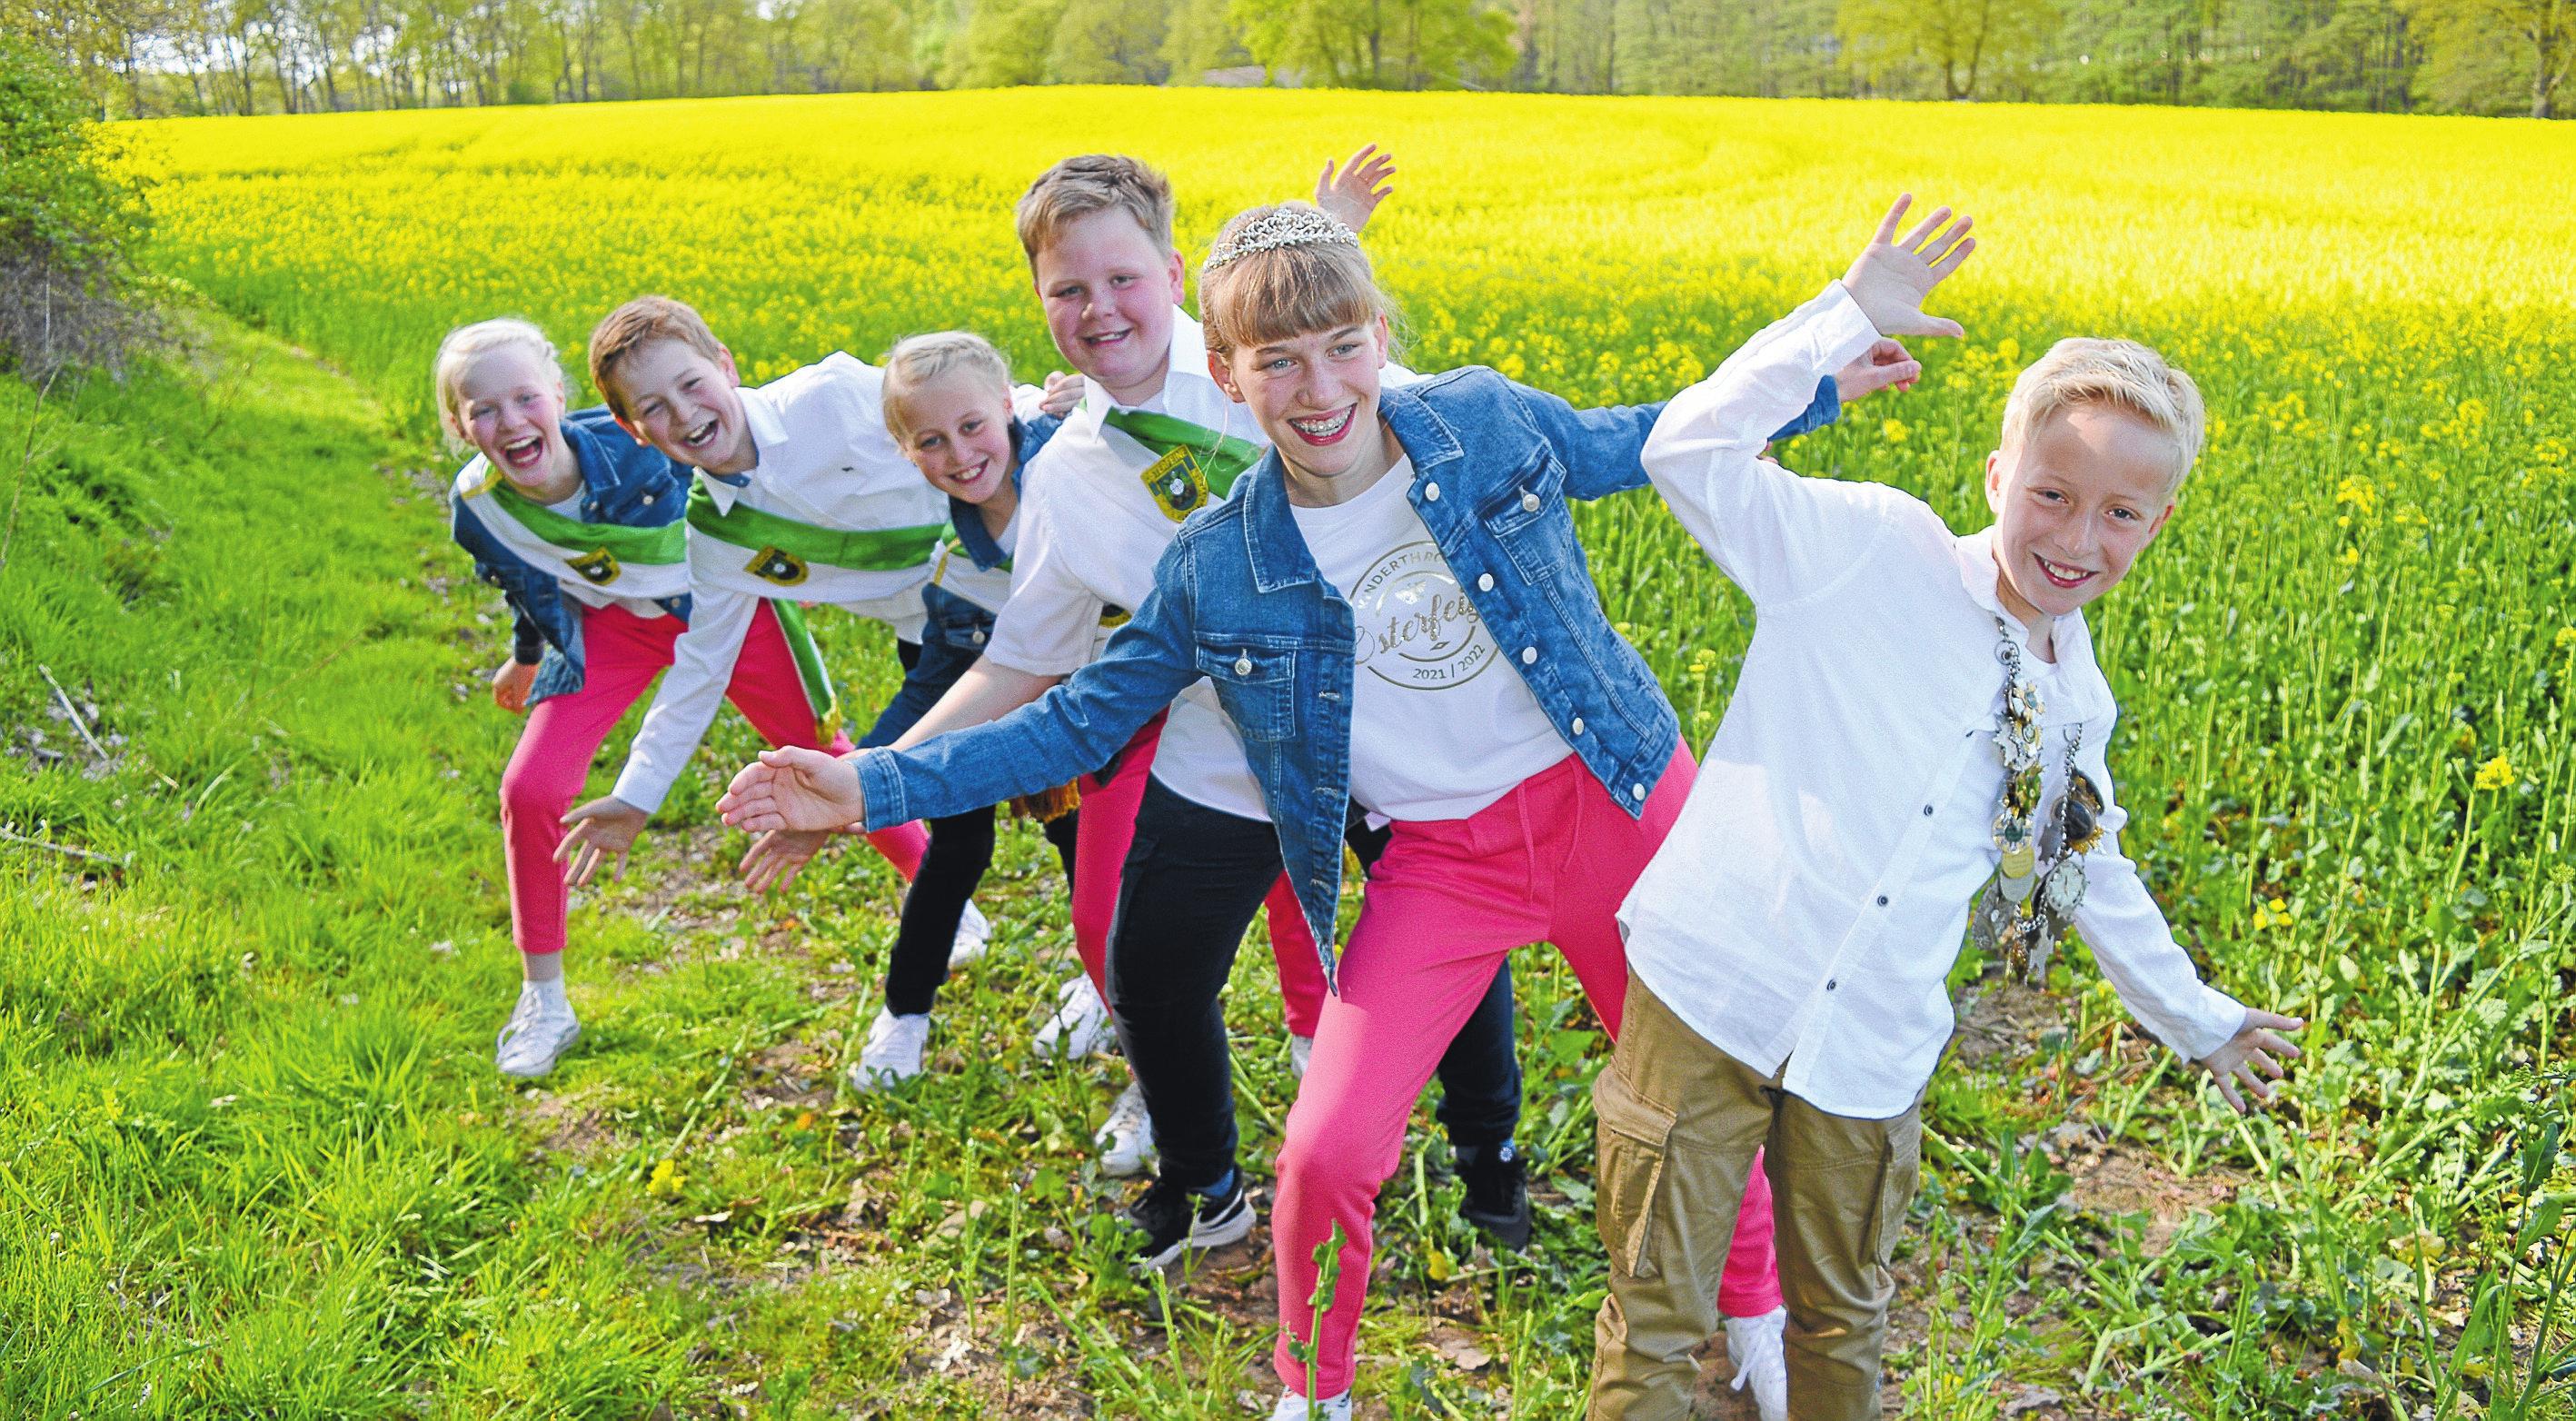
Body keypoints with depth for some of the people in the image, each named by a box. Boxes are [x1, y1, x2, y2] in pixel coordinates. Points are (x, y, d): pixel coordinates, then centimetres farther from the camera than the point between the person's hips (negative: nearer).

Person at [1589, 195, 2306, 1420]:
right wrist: (1852, 312, -16)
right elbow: (1689, 451, -18)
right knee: (1655, 1321, 4)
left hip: (1870, 1056, 5)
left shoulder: (2075, 703, 9)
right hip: (1710, 995, -5)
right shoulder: (1874, 550, -8)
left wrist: (2199, 1022, 34)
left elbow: (2093, 872, 25)